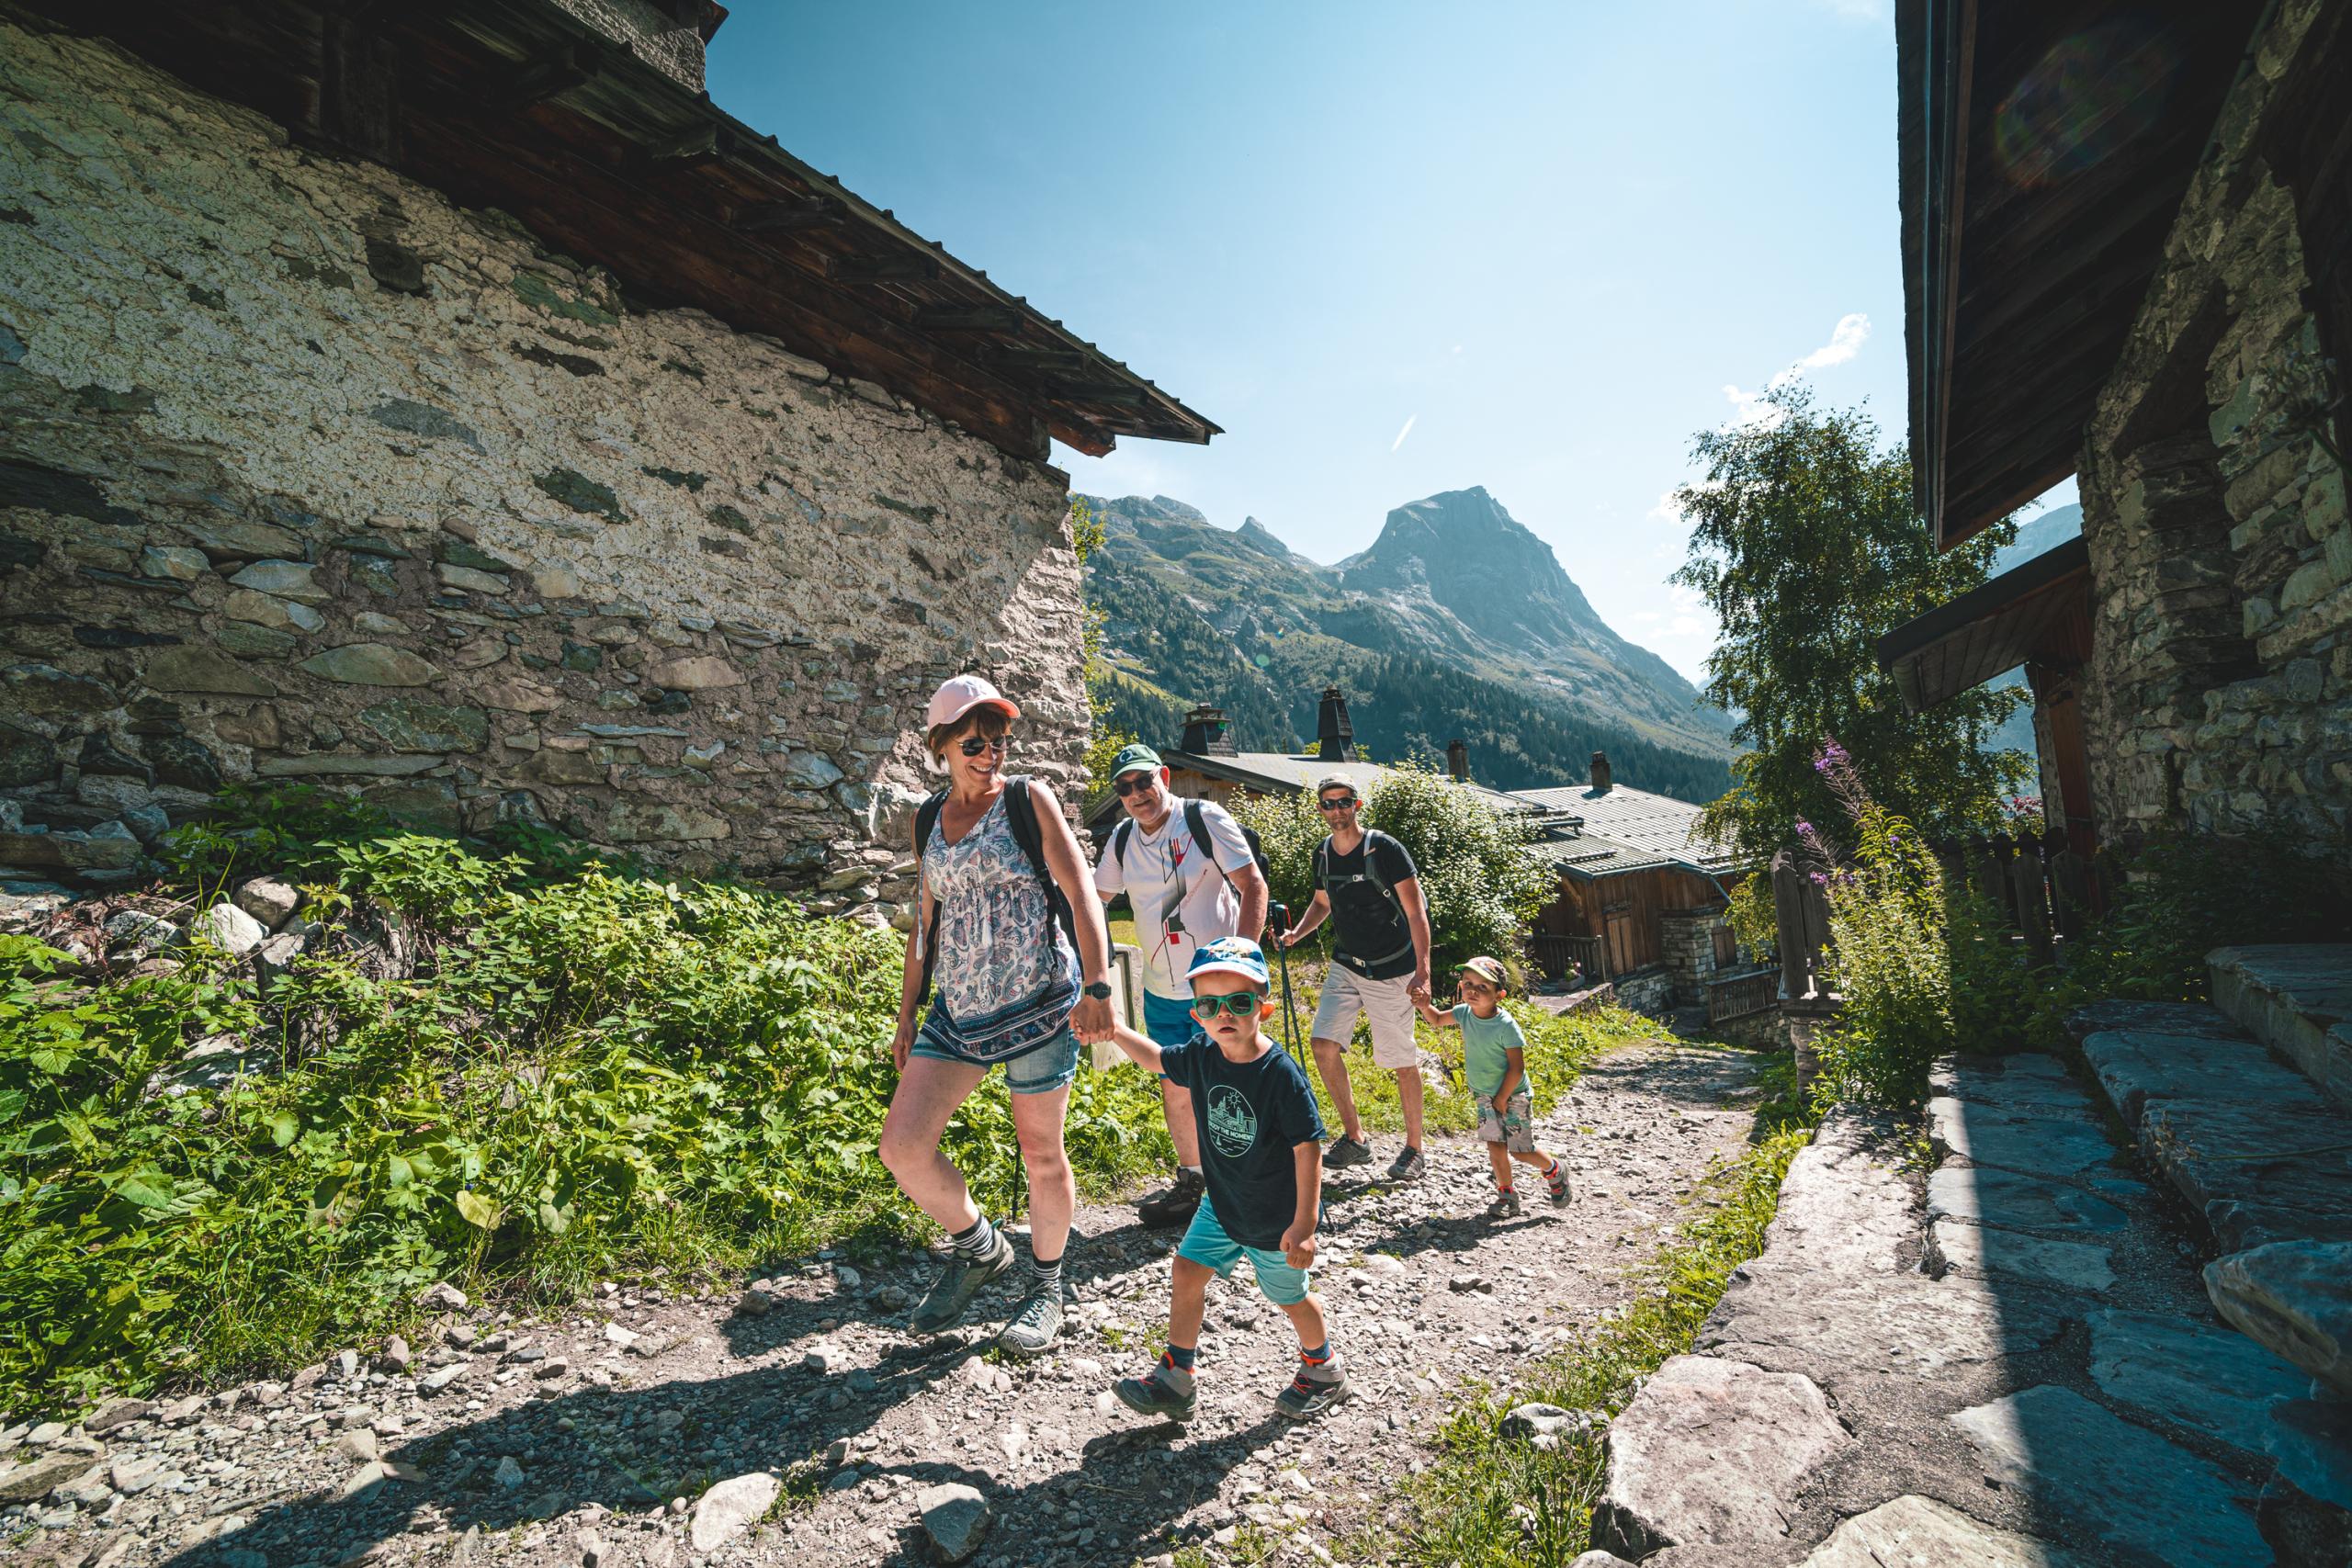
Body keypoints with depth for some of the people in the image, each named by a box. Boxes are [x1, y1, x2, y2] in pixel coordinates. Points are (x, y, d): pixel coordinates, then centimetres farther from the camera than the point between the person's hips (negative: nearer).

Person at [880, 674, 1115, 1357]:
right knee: (901, 1145, 0)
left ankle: (1046, 1289, 32)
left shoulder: (1028, 800, -5)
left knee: (1041, 1153, 7)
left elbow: (1079, 891, -12)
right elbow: (926, 920, 16)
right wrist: (906, 1014, 15)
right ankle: (978, 1249, 27)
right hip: (956, 1010, 5)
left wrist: (1097, 984, -24)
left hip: (1037, 1005, -5)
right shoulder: (929, 819, 9)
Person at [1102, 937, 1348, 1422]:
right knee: (1187, 1273, 5)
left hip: (1276, 1218, -5)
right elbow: (1157, 1059, 9)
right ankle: (1175, 1380, 25)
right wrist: (1114, 1029, -2)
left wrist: (1303, 1224, -25)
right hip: (1222, 1204, 5)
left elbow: (1308, 1148, -25)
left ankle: (1322, 1370, 44)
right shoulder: (1201, 1055, -11)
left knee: (1291, 1297, 15)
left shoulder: (1281, 1073, -29)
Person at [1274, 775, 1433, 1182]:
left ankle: (1414, 1150, 20)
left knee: (1402, 1061, 2)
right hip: (1346, 966, 6)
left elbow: (1416, 912, -16)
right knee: (1324, 1043, -5)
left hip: (1392, 972, -5)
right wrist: (1297, 933, 0)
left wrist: (1422, 972, -22)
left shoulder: (1384, 849, -16)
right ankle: (1354, 1139, 12)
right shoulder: (1323, 853, 3)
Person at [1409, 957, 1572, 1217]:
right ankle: (1506, 1194, 25)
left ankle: (1555, 1171, 33)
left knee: (1521, 1151, 5)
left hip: (1513, 1096, -5)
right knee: (1496, 1147, 7)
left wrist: (1502, 1098, -15)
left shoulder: (1506, 1025, -28)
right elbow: (1437, 1020, 8)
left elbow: (1516, 1068, -22)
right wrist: (1425, 1007, -14)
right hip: (1485, 1095, 5)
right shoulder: (1464, 1013, -10)